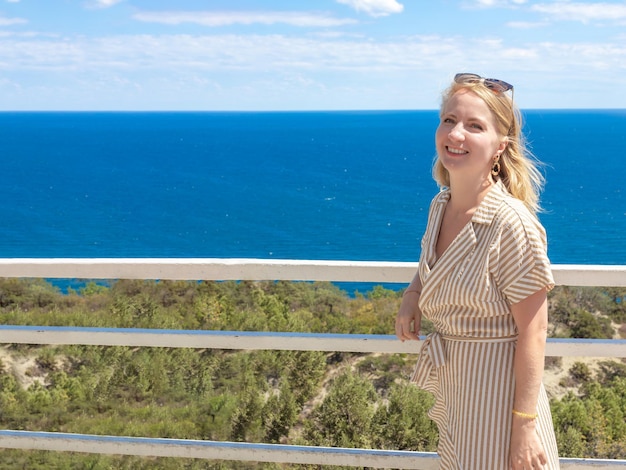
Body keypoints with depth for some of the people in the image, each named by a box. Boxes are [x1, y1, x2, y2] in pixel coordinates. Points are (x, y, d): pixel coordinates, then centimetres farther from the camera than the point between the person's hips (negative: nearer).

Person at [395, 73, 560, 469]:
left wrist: (524, 426, -20)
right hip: (449, 381, 8)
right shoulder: (441, 205, -4)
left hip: (498, 388, -8)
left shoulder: (511, 223, -26)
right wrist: (412, 295, -2)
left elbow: (532, 333, -22)